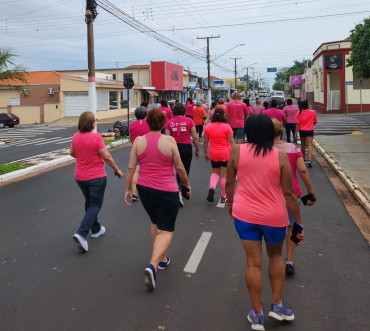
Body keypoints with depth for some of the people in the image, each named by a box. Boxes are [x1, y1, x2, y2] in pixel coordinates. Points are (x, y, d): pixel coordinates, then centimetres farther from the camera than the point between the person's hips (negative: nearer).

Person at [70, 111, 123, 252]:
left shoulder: (76, 136, -1)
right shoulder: (96, 137, -18)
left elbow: (72, 153, 12)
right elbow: (106, 156, -17)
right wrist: (117, 170, -5)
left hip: (80, 176, 6)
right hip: (96, 177, -6)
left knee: (89, 202, 22)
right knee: (95, 205, 2)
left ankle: (96, 229, 35)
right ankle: (81, 233, -12)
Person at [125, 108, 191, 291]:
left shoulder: (138, 141, -2)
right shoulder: (169, 141, -10)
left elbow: (131, 168, -2)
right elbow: (179, 168, -5)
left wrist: (128, 189, 8)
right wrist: (187, 184, 11)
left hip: (144, 188, 4)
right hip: (166, 191, -4)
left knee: (155, 223, 25)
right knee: (166, 231, 3)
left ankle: (162, 259, 36)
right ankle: (152, 265, -15)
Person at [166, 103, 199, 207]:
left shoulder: (170, 122, 1)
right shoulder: (189, 121, -4)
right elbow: (195, 137, -5)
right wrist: (197, 150, 5)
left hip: (175, 147, 3)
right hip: (186, 147, -2)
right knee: (185, 171, 2)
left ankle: (181, 190, 32)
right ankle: (180, 191, -17)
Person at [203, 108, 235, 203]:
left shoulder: (208, 127, -2)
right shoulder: (227, 127, -10)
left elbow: (205, 141, 5)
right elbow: (231, 142, -9)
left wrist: (205, 153, 14)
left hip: (213, 154, 3)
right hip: (226, 153, -2)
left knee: (215, 172, 20)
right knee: (224, 175, 7)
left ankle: (212, 187, -8)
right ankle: (223, 197, 15)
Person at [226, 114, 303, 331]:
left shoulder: (237, 151, -8)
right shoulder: (280, 156, -11)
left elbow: (229, 181, 2)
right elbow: (289, 193, -8)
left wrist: (230, 202, 20)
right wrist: (299, 222, 1)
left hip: (244, 214, 1)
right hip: (274, 216, 0)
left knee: (253, 262, 9)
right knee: (276, 256, 24)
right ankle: (277, 305, 28)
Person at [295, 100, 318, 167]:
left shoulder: (298, 113, -6)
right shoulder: (313, 112, -5)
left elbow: (297, 124, -8)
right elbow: (315, 121, 8)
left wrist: (296, 133, -5)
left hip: (302, 131, 2)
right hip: (310, 131, -1)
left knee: (303, 145, 16)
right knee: (309, 145, -7)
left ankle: (304, 159, 29)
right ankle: (309, 160, -21)